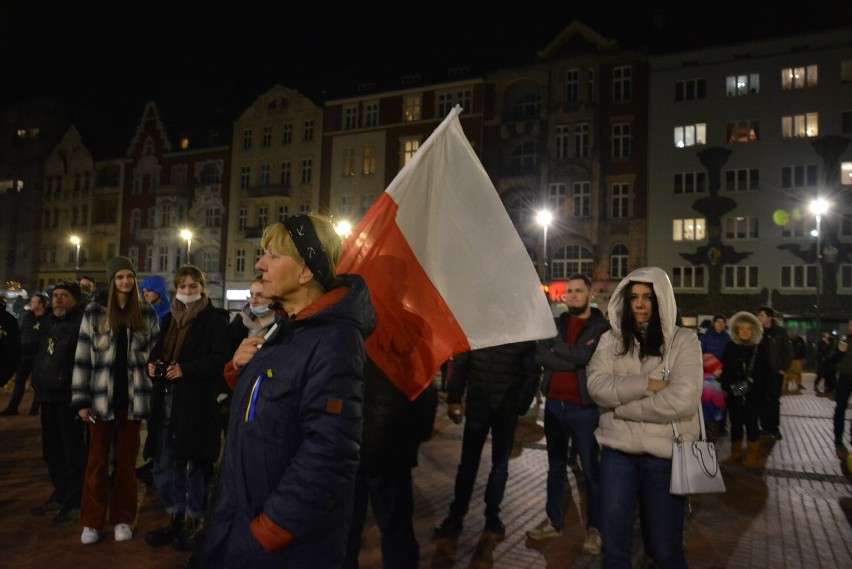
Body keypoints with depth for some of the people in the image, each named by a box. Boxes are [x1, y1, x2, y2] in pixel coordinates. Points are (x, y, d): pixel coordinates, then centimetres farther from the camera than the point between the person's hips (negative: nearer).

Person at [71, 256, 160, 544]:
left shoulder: (147, 314, 4)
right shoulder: (94, 312, -1)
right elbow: (82, 358, -1)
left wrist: (153, 394, 3)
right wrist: (81, 400, -5)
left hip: (133, 398, 1)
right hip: (101, 397, -1)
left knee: (127, 460, 9)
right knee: (97, 460, 7)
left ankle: (122, 519, 21)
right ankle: (92, 521, 20)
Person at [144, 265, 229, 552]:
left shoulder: (215, 320, -6)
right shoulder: (170, 318, 15)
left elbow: (221, 358, -16)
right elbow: (158, 350, 25)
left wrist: (185, 369, -20)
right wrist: (153, 362, 3)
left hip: (197, 403, -7)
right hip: (167, 402, 7)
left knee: (195, 464, 5)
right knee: (164, 465, 13)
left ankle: (195, 520, 21)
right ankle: (175, 517, 29)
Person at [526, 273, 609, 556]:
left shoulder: (602, 327, -5)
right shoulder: (556, 323, 8)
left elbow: (585, 356, -21)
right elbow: (540, 356, -6)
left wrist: (557, 348, -7)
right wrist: (574, 359, -16)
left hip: (584, 407, -5)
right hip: (554, 404, 5)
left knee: (590, 470, 4)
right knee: (555, 466, 15)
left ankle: (594, 528, 17)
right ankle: (553, 521, 27)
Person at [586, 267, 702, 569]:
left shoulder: (683, 341, -5)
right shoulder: (611, 339, 5)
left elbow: (682, 400, -17)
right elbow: (597, 386, -8)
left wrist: (620, 405, -12)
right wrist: (646, 384, -18)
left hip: (664, 455, -2)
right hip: (617, 451, 3)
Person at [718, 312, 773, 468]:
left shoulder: (760, 348, -1)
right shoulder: (730, 347, 1)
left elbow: (767, 372, 2)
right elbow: (724, 369, 0)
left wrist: (764, 390, -5)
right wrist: (726, 387, -9)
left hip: (754, 394, -1)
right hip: (735, 393, 2)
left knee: (751, 423, 1)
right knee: (735, 423, 8)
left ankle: (753, 455, 16)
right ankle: (736, 453, 20)